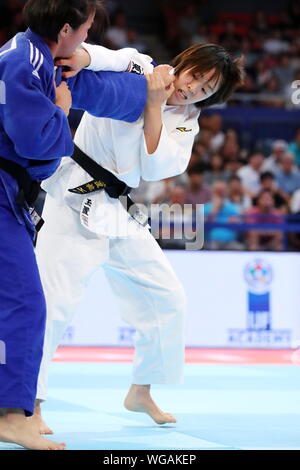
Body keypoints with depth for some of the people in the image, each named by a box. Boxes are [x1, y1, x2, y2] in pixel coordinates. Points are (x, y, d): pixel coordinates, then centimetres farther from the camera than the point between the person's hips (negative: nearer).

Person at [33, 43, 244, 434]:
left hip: (121, 213, 6)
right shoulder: (135, 72, -5)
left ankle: (141, 392, 26)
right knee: (55, 302, -15)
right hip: (76, 203, -6)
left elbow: (155, 166, -9)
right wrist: (81, 57, -42)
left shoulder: (186, 124, 7)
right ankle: (30, 405, -7)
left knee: (167, 299, 9)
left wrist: (154, 106, -16)